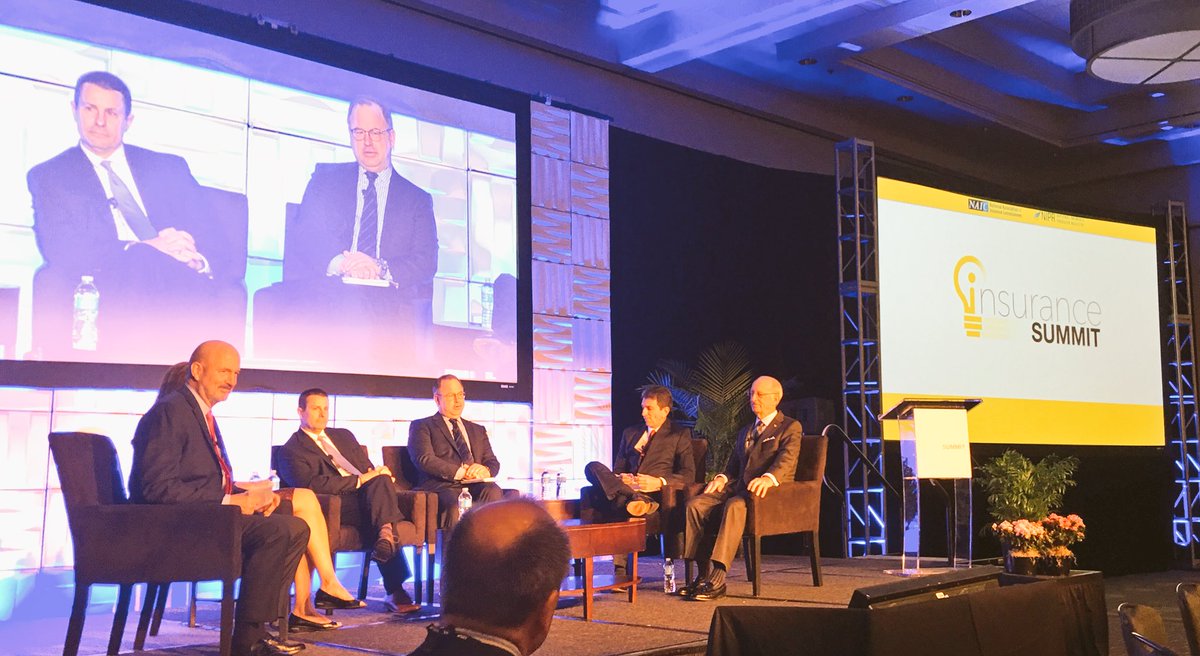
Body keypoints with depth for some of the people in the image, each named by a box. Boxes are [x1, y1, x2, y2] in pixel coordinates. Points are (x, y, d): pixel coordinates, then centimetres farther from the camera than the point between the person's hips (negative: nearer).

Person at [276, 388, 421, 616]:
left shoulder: (344, 436, 30)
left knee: (382, 480, -31)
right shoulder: (291, 450, 8)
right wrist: (358, 480, -17)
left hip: (370, 494, 5)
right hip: (337, 504, -5)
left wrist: (380, 476, -1)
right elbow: (311, 484, -10)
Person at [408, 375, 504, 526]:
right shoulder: (422, 426, 15)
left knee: (493, 492, -33)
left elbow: (493, 462, 22)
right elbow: (425, 459, -2)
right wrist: (461, 472, -13)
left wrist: (485, 470, -5)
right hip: (442, 487, -4)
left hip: (476, 487, 4)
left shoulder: (478, 430, 31)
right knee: (455, 508, -39)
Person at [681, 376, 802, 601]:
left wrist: (768, 478, -35)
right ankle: (705, 572, -20)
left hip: (772, 492, -7)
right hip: (738, 488, 7)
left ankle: (717, 579, -43)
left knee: (735, 505, -38)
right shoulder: (745, 432, 29)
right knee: (695, 504, -20)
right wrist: (722, 478, 1)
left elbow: (786, 460, -13)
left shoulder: (791, 427, 6)